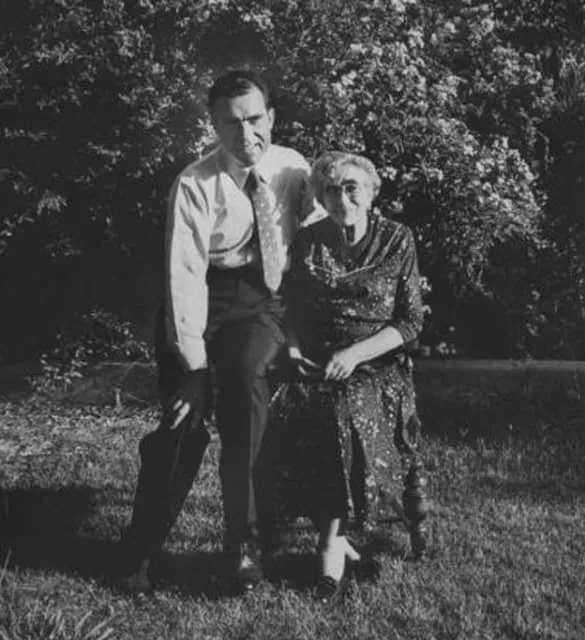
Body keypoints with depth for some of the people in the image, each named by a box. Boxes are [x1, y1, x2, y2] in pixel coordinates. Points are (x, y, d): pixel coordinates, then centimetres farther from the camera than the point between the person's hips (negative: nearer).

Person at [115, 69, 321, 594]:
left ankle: (245, 540, -15)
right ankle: (140, 556, 1)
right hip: (203, 299, -1)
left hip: (263, 299, 1)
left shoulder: (294, 169, -2)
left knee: (246, 378, -29)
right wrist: (194, 362, -23)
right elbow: (185, 275, -17)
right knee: (184, 418, -15)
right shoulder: (195, 185, -12)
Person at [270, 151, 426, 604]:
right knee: (288, 414, -30)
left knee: (345, 412, -34)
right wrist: (294, 348, -3)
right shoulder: (308, 243, 8)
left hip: (378, 367, -2)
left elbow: (411, 321, -2)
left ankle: (330, 543, -20)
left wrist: (356, 353, -14)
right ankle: (338, 537, -17)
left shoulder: (397, 240, 1)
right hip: (315, 364, 3)